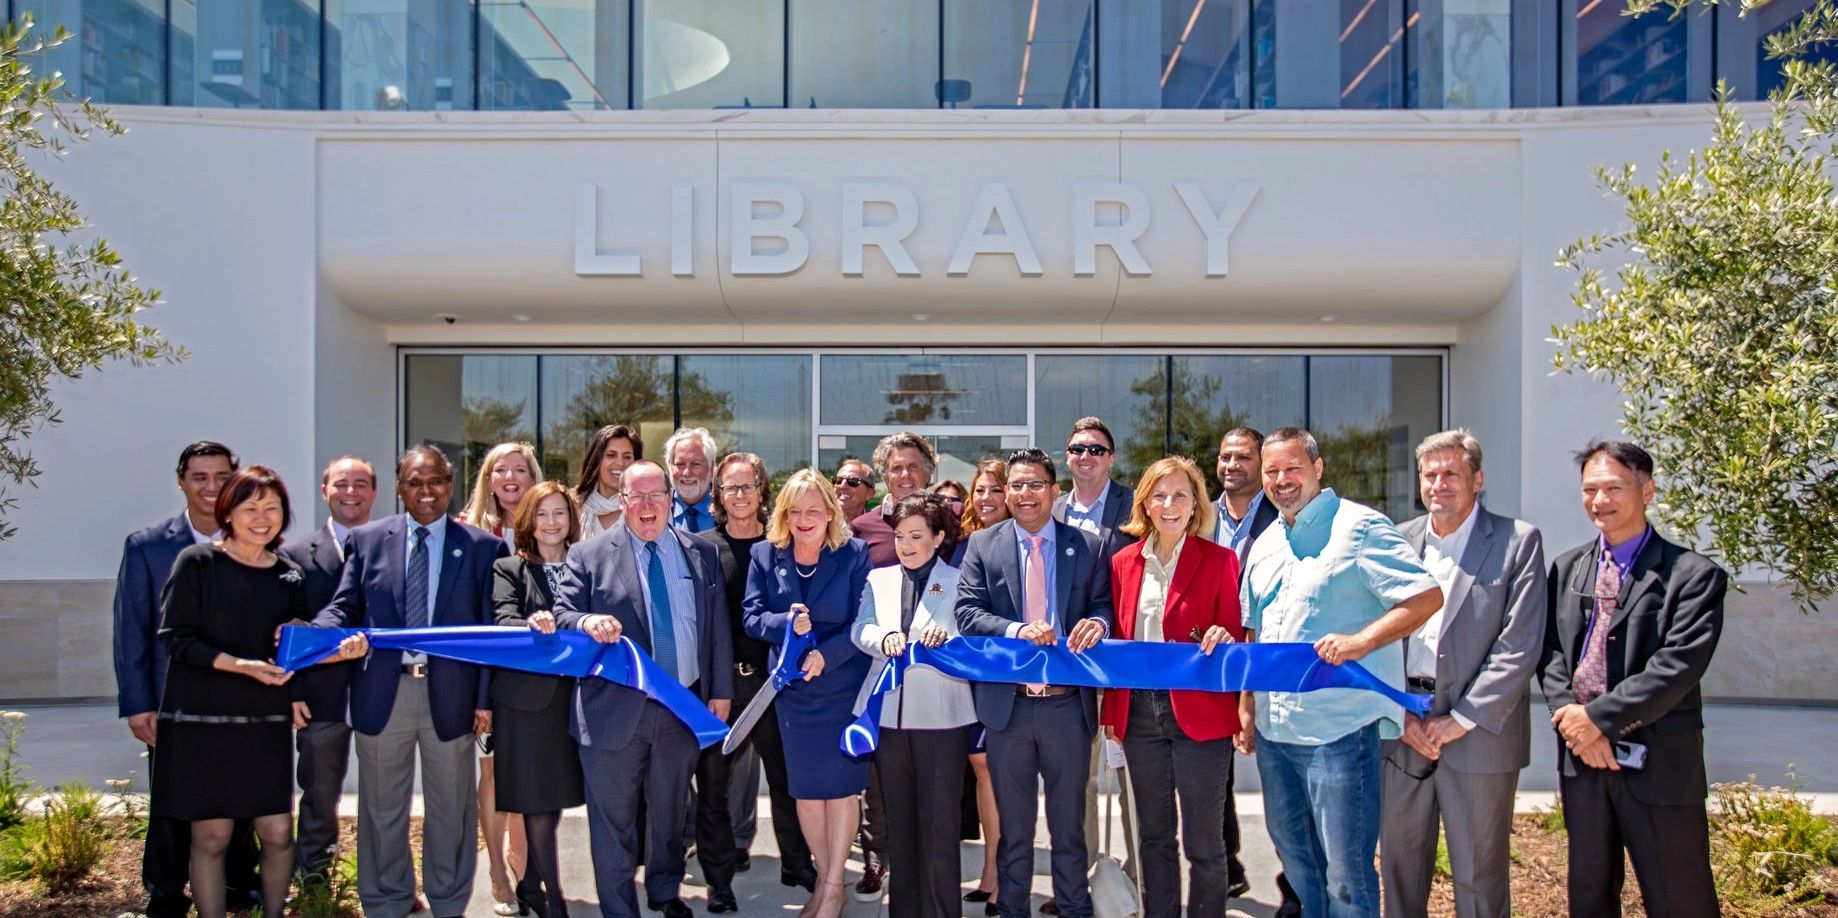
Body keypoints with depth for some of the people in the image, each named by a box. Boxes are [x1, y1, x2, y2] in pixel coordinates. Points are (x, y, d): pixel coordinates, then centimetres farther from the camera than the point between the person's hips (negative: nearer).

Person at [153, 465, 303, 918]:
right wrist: (242, 665, -20)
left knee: (279, 834, 3)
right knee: (211, 836, 2)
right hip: (202, 721, -3)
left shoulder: (289, 575, 9)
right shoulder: (196, 562, -4)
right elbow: (175, 637, -9)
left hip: (267, 723, 4)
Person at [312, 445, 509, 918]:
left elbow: (493, 629, -2)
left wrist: (486, 698, -7)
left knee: (451, 809, 12)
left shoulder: (483, 547, 0)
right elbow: (344, 605, 3)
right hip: (382, 692, 1)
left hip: (451, 696, -1)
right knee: (382, 810, 13)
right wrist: (329, 634, -21)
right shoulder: (367, 539, 5)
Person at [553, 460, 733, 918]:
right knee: (613, 819, 4)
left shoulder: (701, 552, 6)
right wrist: (586, 621, -27)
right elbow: (560, 614, -4)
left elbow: (717, 624, 8)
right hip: (615, 708, -2)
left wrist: (720, 690, 5)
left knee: (670, 811, 17)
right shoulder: (588, 555, -1)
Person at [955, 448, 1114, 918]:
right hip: (1007, 703, 0)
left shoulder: (1087, 546, 3)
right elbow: (967, 612, -6)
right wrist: (1016, 629, -22)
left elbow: (1105, 605, 2)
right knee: (1013, 828, 14)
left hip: (1068, 703, 0)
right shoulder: (982, 545, 2)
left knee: (1069, 825, 12)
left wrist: (1097, 622, -21)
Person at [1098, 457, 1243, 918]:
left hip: (1200, 712, -4)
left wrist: (1223, 640, -24)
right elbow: (1119, 639, 11)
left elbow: (1233, 638, -2)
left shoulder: (1220, 560, -4)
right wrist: (1112, 708, 6)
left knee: (1203, 841, 4)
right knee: (1153, 834, 15)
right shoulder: (1124, 562, 6)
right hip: (1139, 713, 4)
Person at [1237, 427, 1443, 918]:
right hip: (1273, 730, 8)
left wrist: (1360, 640, -25)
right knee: (1294, 855, 19)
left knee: (1346, 870, -1)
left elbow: (1427, 596, -15)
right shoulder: (1265, 545, 15)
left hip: (1338, 730, -7)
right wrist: (1246, 705, 15)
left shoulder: (1360, 527, -8)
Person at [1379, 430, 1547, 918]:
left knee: (1479, 875, 6)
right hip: (1403, 730, 4)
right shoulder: (1398, 540, 8)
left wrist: (1462, 719, -12)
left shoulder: (1518, 541, -3)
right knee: (1399, 864, 12)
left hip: (1478, 733, -3)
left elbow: (1520, 645, -9)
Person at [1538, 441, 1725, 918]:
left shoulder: (1694, 574, -7)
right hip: (1581, 757, 5)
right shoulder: (1567, 568, 10)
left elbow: (1678, 666, -16)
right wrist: (1573, 719, -10)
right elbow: (1549, 651, 5)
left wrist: (1599, 716, -17)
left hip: (1659, 765, -4)